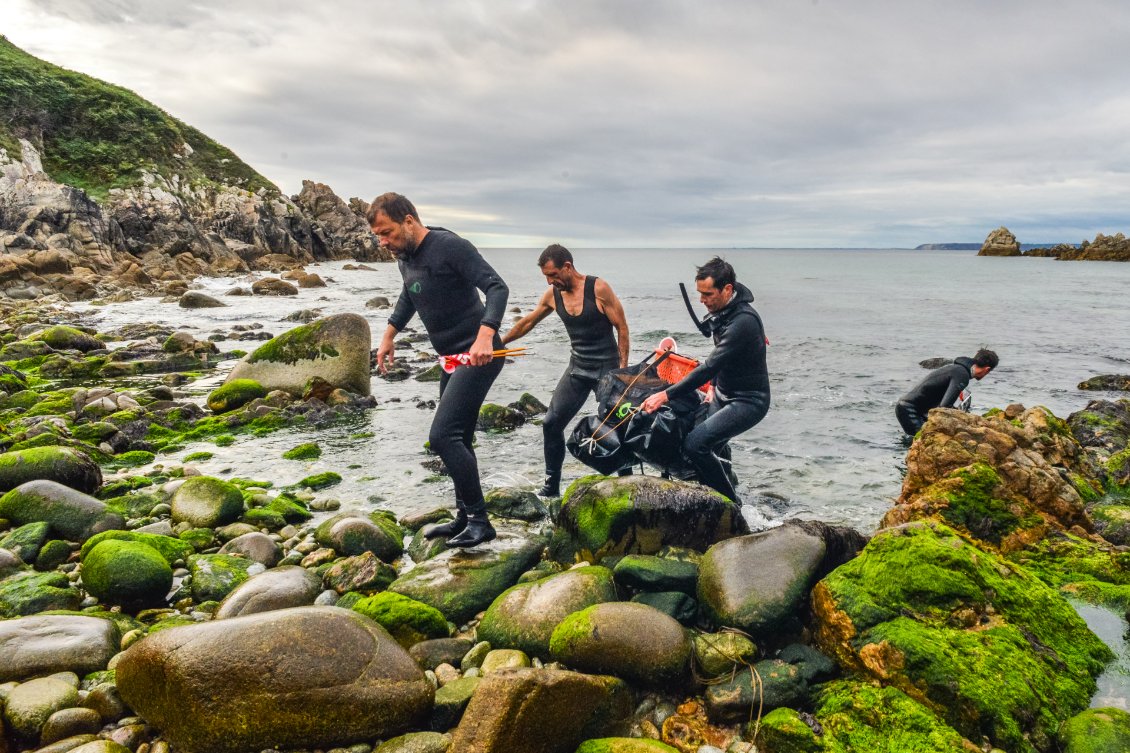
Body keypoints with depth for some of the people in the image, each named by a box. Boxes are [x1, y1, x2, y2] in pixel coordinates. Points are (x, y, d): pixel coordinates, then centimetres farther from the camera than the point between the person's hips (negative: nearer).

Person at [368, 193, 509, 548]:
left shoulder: (450, 246, -17)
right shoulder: (404, 256, 10)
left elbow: (497, 287, -25)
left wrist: (485, 336, -39)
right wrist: (389, 335, 23)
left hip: (478, 355, -10)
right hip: (453, 358, 10)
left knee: (443, 436, -16)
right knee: (456, 440, 14)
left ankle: (480, 521, -5)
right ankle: (465, 518, 26)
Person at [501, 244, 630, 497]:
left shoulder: (598, 289, -15)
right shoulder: (552, 294, 0)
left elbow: (622, 328, -10)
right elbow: (527, 322, 15)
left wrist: (623, 369, -13)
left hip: (606, 368, -5)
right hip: (577, 368, 5)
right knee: (551, 423, 0)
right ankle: (551, 487, 11)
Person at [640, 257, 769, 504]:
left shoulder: (743, 321, -27)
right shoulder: (722, 311, 2)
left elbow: (710, 366, -31)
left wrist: (666, 395, -31)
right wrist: (714, 388, 11)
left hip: (749, 401, -9)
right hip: (724, 396, 9)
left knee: (695, 445, -21)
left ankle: (731, 503, -4)